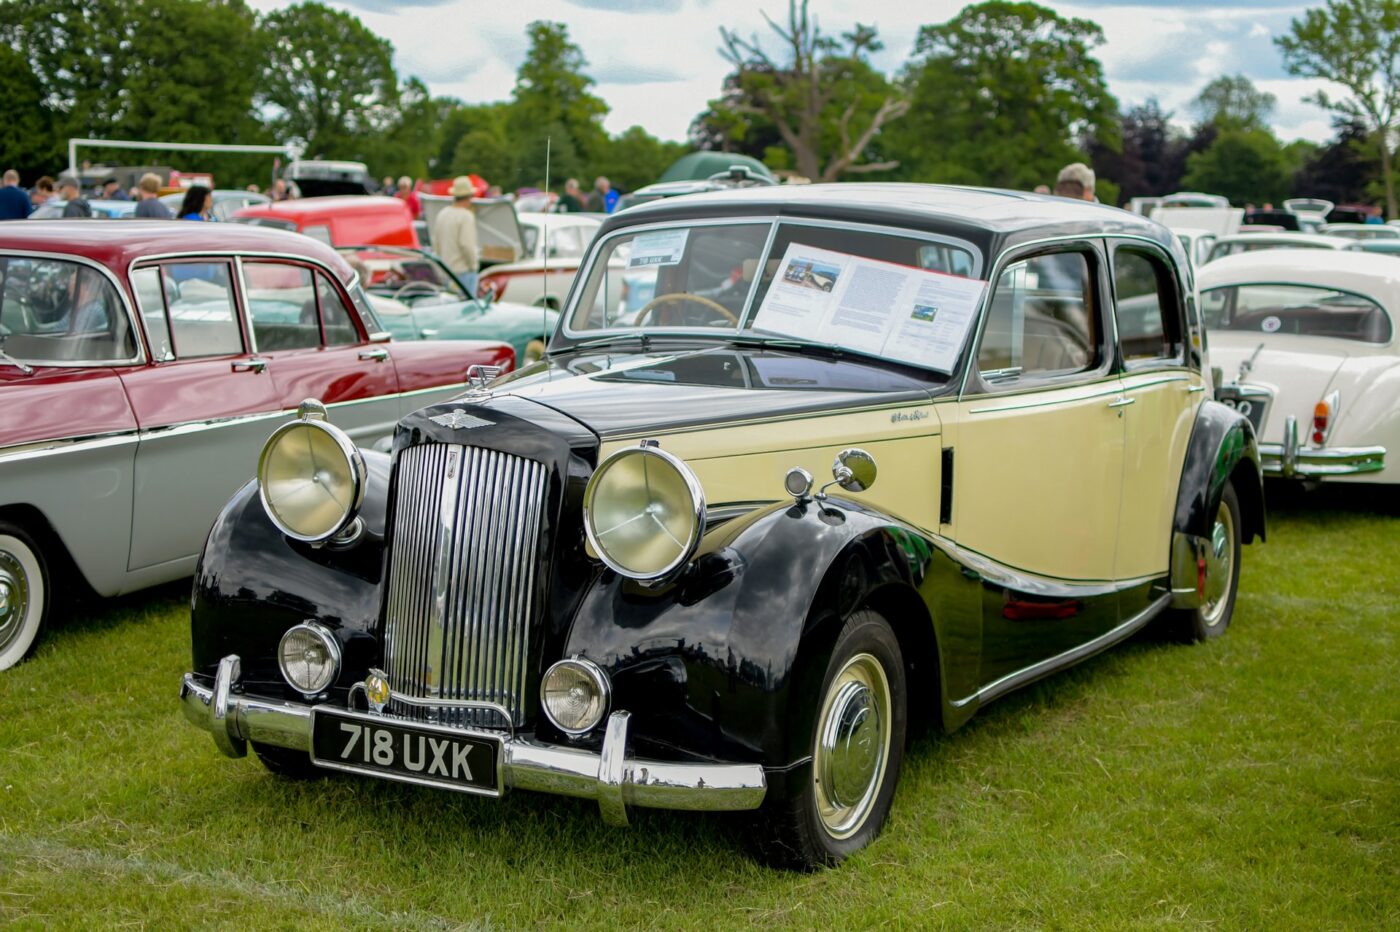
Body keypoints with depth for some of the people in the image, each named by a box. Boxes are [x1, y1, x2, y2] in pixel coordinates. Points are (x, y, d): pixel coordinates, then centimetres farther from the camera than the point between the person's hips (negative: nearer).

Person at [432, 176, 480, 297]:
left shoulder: (442, 214, 9)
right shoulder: (466, 216, -15)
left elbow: (436, 243, 13)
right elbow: (466, 244, -21)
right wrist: (474, 264, -10)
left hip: (445, 269, 8)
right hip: (463, 270, -8)